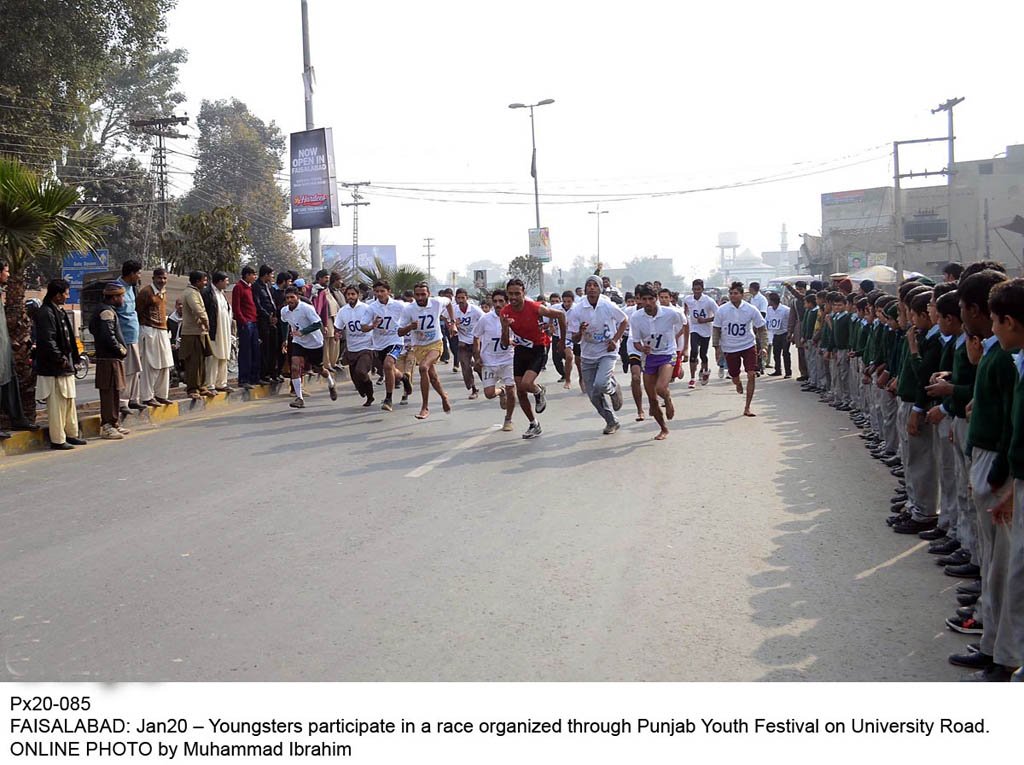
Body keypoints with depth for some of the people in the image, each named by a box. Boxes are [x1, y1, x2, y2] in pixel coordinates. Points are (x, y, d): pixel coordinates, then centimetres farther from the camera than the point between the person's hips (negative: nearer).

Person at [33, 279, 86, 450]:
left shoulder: (60, 312, 15)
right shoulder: (46, 314, -16)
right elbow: (47, 341, -22)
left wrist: (72, 359, 15)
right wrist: (61, 360, -19)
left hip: (65, 366, 10)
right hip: (53, 368, -10)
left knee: (69, 401, 16)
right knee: (57, 405, -4)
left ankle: (71, 434, 26)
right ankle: (57, 440, 1)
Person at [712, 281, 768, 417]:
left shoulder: (751, 310, -9)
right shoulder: (722, 310, -8)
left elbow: (761, 328, 1)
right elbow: (716, 329, 3)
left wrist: (763, 346, -6)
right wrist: (717, 347, -1)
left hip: (748, 346, -1)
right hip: (730, 348, 1)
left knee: (752, 375, -13)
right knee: (734, 377, 10)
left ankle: (747, 408, -4)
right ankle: (738, 384, 52)